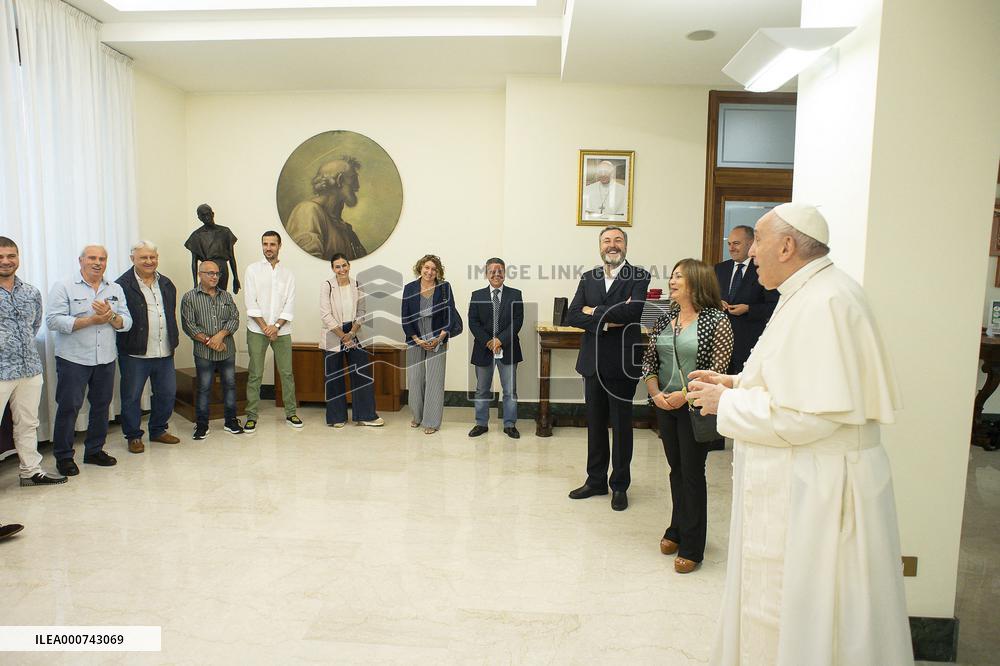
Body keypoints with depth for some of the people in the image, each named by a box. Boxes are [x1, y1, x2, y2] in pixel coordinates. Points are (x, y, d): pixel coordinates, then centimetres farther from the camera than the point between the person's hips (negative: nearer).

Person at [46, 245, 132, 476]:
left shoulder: (115, 290, 10)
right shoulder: (63, 287, -3)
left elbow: (126, 323, 5)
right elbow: (53, 321, -13)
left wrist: (110, 316, -16)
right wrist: (92, 320, -17)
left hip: (106, 359, 5)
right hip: (73, 359, -4)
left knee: (101, 405, 12)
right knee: (68, 407, 1)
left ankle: (94, 450, 26)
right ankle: (63, 457, 13)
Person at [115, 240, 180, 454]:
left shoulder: (166, 284, 12)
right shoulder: (123, 285, -9)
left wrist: (173, 338, 15)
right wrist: (124, 342, -16)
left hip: (164, 351, 6)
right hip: (135, 353, -6)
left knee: (167, 393, 13)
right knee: (132, 396, 7)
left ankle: (158, 430, 30)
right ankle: (133, 436, 21)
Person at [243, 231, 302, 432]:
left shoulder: (288, 274, 9)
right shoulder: (253, 270, 4)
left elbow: (290, 304, 2)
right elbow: (250, 303, -3)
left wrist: (276, 326, -11)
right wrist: (265, 327, -10)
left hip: (281, 330, 2)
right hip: (257, 330, -2)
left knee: (287, 372, 3)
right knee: (255, 374, 0)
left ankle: (291, 413, 13)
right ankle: (251, 416, 8)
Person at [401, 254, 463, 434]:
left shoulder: (444, 288, -4)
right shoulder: (409, 288, -1)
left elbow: (450, 315, -4)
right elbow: (405, 317, -1)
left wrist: (439, 338, -11)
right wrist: (417, 340, -7)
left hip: (437, 342, -2)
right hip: (415, 341, 2)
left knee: (434, 381, -2)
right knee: (415, 379, 8)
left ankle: (432, 421, 6)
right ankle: (417, 416, 26)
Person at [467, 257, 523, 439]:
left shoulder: (515, 294, 3)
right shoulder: (477, 295, 5)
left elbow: (517, 321, -5)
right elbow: (473, 322, -2)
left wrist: (501, 340, -15)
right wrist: (488, 341, -13)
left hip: (507, 349, -1)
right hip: (483, 349, 1)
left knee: (510, 390, 5)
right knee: (482, 390, 11)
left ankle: (510, 425, 16)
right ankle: (481, 423, 23)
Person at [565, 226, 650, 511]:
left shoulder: (638, 277, -4)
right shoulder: (588, 278, 9)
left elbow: (633, 310, -22)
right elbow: (572, 316, -1)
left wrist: (594, 312, -12)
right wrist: (606, 321, -15)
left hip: (622, 362, -4)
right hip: (593, 362, 4)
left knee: (621, 426, 7)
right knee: (595, 424, 13)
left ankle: (620, 485, 21)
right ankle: (596, 480, 28)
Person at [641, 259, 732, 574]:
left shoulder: (717, 321, -10)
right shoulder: (664, 319, 6)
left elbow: (718, 369, -14)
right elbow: (649, 360, 8)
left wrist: (685, 395, -18)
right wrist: (655, 392, -6)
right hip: (664, 405, 5)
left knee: (692, 473, 2)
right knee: (676, 469, 17)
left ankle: (692, 547, 16)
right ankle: (677, 530, 34)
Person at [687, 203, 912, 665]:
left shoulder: (823, 302, -22)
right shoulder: (810, 294, 11)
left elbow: (810, 413, -27)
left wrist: (727, 403, -15)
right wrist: (735, 383, 8)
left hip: (814, 492, -10)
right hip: (799, 478, 10)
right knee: (774, 611, 22)